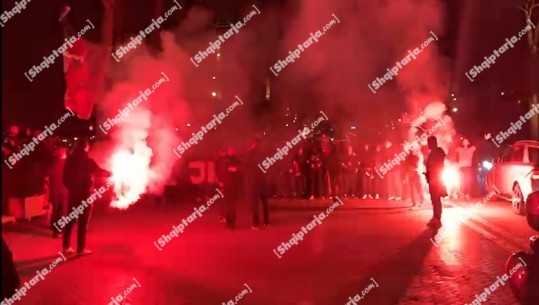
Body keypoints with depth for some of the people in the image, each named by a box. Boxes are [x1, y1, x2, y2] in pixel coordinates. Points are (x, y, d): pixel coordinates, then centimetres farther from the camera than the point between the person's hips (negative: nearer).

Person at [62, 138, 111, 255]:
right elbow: (100, 171, -6)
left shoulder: (69, 160, 5)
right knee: (83, 222, 0)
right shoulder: (87, 161, -11)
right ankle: (81, 248, 2)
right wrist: (111, 173, 12)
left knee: (70, 220, 13)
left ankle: (66, 246, 15)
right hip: (84, 194, -5)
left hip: (73, 193, 5)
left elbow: (65, 177, 8)